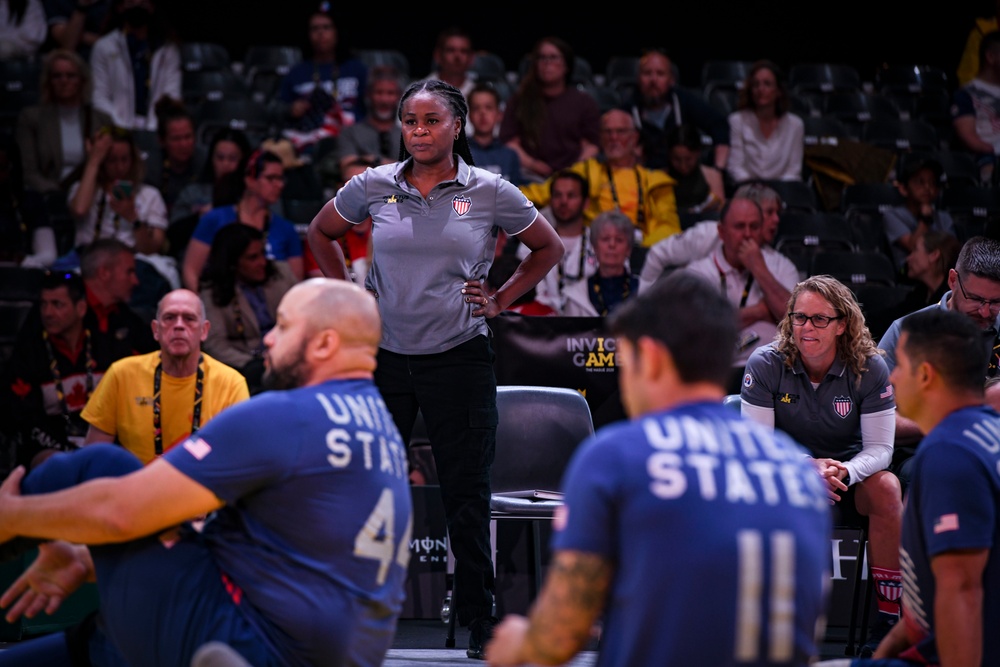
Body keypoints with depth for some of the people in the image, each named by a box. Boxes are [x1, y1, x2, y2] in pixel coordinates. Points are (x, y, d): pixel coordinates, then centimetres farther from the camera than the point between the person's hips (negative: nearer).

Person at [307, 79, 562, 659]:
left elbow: (549, 248, 13)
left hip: (460, 356, -1)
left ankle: (479, 619, 12)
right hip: (384, 354, 2)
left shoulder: (490, 192, -2)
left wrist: (501, 300, 5)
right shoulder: (374, 187, 2)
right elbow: (322, 233, 20)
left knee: (468, 493, 2)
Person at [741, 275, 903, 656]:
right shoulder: (765, 364, -13)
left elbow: (880, 448, -11)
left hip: (849, 473, 1)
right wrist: (808, 468, -33)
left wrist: (844, 471, -35)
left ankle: (888, 618, -25)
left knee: (886, 487, -32)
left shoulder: (869, 368, -11)